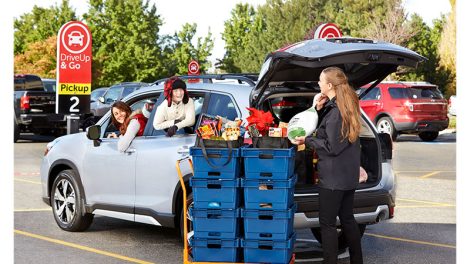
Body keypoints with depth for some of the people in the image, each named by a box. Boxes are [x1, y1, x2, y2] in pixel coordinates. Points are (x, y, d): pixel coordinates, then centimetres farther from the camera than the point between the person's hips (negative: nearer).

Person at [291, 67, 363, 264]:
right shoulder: (347, 105, 9)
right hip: (349, 175, 10)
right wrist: (319, 110, 3)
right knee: (347, 219, 19)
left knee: (327, 224, -2)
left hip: (333, 177, -10)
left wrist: (307, 141, -10)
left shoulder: (335, 110, -19)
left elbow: (332, 146, -19)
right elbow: (326, 130, 16)